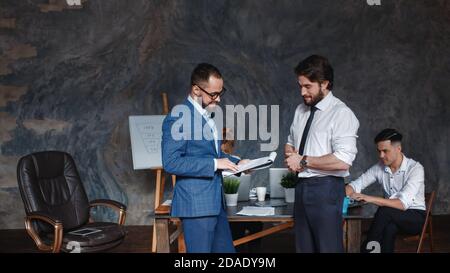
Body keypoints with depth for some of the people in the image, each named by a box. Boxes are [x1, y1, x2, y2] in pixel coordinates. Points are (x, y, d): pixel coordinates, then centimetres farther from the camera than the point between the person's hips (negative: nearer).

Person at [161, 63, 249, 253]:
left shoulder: (208, 114, 13)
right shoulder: (178, 117, -15)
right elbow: (170, 162, -21)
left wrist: (236, 163, 6)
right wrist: (214, 163, -21)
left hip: (215, 201, 9)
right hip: (196, 203, -9)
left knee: (225, 249, 15)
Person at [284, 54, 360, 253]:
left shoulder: (341, 113, -13)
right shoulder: (301, 110, 11)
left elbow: (343, 161, -22)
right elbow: (290, 143, 24)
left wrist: (303, 161, -15)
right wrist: (291, 155, 0)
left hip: (326, 189, -7)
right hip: (301, 186, 7)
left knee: (328, 247, -1)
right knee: (304, 247, 15)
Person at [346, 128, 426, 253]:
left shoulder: (415, 168, -17)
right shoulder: (379, 168, -2)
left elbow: (403, 203, -28)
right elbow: (356, 185, 0)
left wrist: (371, 199, -37)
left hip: (415, 217, -3)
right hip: (391, 218, 3)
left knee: (384, 211, -32)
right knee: (390, 227, -35)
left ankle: (368, 248, -18)